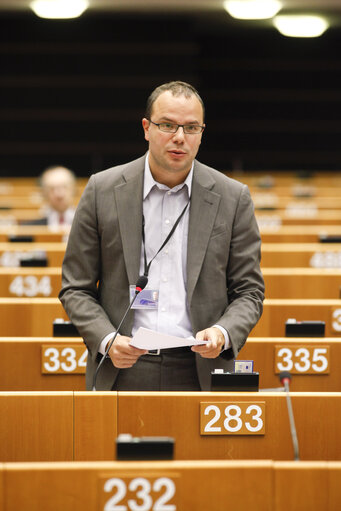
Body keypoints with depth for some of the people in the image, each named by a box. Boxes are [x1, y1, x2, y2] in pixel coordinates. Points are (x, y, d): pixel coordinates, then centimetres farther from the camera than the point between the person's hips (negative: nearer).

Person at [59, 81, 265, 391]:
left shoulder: (233, 198, 4)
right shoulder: (103, 190, 4)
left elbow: (248, 291, 8)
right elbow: (76, 289, 6)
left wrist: (223, 333, -12)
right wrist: (106, 339, -11)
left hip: (200, 374, 0)